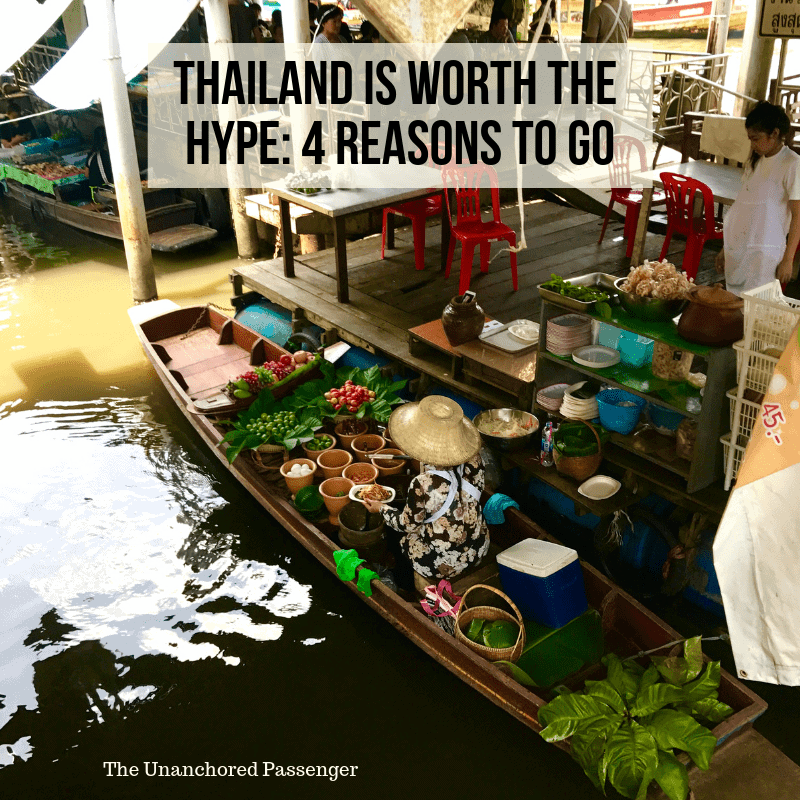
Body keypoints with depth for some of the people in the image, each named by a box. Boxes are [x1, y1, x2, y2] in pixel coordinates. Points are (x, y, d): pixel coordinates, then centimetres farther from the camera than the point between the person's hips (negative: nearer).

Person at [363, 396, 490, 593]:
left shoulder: (423, 485, -32)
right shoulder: (473, 460, -18)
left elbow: (407, 524, -12)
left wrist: (381, 508, 6)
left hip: (443, 564, -5)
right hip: (479, 550, 5)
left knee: (405, 534, 22)